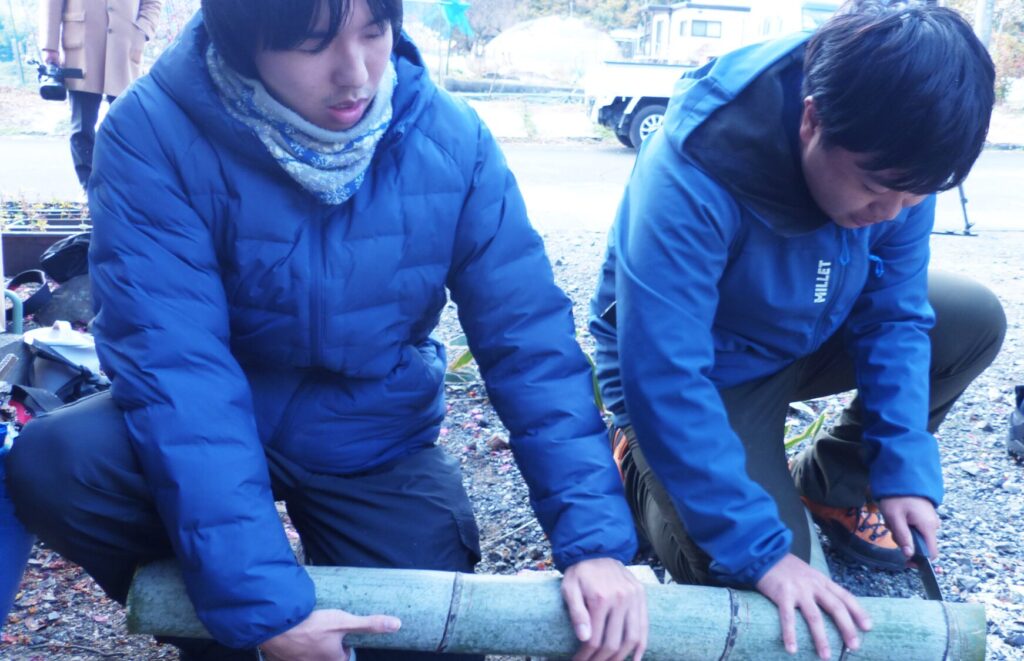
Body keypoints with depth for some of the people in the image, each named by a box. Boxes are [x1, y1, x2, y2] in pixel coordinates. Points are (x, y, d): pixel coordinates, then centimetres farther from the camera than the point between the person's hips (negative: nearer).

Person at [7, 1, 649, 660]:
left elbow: (531, 338, -15)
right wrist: (261, 602, -35)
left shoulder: (452, 140, -15)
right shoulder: (154, 134, -22)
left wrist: (595, 536, -25)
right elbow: (174, 363, -29)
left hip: (376, 448, 2)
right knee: (53, 465, -28)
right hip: (225, 427, -1)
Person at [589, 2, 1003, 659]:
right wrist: (761, 550, -37)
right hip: (703, 374, -6)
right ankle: (646, 465, 11)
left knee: (976, 320, -7)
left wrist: (905, 471, -18)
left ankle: (833, 483, 11)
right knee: (761, 589, -19)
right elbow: (665, 381, -38)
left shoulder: (893, 154, -18)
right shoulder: (694, 181, -38)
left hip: (808, 335, 6)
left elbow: (894, 315, -9)